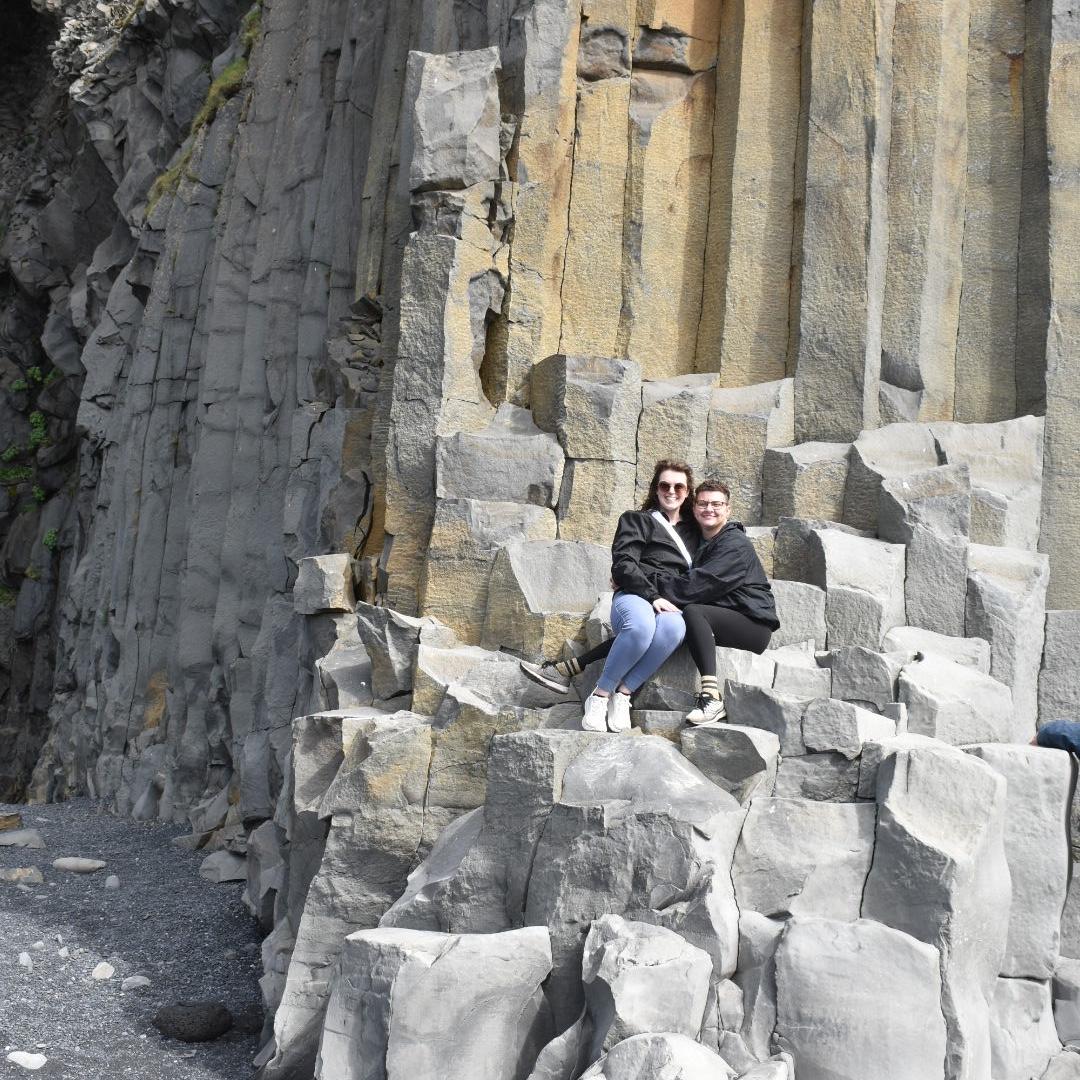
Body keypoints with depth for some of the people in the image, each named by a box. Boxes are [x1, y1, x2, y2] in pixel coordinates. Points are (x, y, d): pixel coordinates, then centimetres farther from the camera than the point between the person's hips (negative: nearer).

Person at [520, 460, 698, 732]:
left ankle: (622, 695, -30)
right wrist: (652, 596, -13)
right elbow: (623, 565, 2)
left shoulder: (694, 530, 28)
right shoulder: (636, 520, 17)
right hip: (634, 597, -2)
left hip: (671, 607, 2)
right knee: (641, 625, -42)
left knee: (673, 627, -40)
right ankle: (599, 697, -26)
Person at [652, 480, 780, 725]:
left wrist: (655, 587, -23)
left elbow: (701, 583, -23)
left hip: (754, 623, -8)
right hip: (721, 619, 8)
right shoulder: (700, 542, 18)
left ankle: (712, 696, -40)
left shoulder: (735, 544, -10)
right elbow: (690, 580, 7)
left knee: (692, 611, -30)